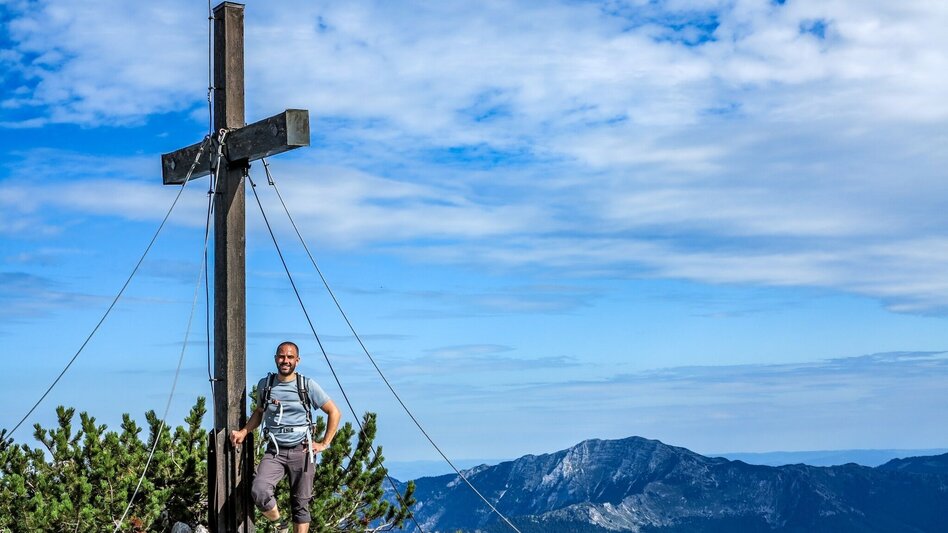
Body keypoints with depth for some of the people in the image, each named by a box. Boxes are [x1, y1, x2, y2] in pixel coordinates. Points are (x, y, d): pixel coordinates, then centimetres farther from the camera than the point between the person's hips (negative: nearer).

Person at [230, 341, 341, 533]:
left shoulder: (308, 385, -2)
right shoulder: (264, 385, 5)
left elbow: (334, 412, 5)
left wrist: (324, 443, 1)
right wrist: (243, 432, 8)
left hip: (301, 451, -1)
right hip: (274, 451, 1)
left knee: (300, 504, 3)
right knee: (259, 491, -22)